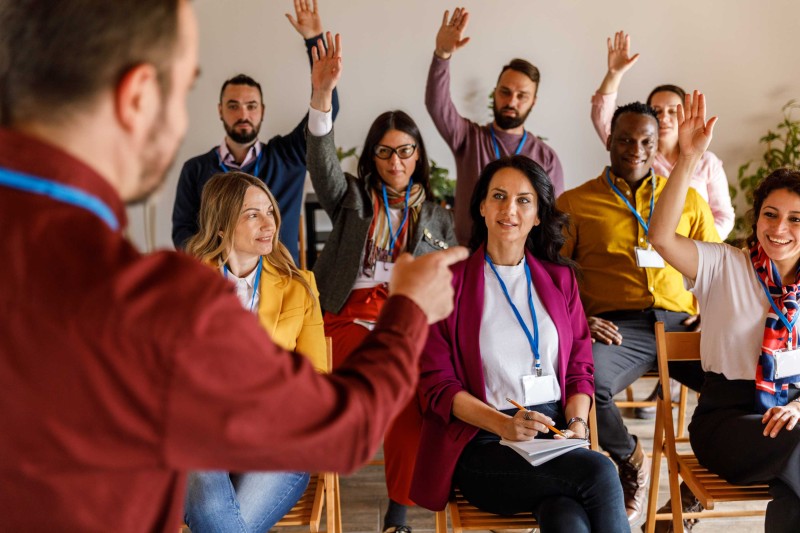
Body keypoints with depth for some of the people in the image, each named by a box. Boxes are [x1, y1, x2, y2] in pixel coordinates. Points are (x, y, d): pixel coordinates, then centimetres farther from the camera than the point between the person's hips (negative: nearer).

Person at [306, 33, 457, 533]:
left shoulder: (437, 216, 21)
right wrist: (322, 95, -19)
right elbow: (323, 160, -4)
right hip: (351, 316, 0)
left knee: (412, 394, -27)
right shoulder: (352, 198, 16)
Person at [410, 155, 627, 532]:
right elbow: (437, 384, 0)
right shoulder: (449, 281, 5)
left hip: (556, 434, 3)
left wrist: (577, 423, -5)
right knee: (599, 472, -29)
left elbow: (580, 368, 17)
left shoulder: (560, 278, 19)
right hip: (484, 444, -3)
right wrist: (504, 424, -15)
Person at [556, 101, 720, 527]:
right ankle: (631, 463, -1)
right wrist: (578, 318, -10)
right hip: (616, 326, -2)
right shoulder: (575, 203, 12)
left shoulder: (688, 200, 20)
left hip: (682, 322, 2)